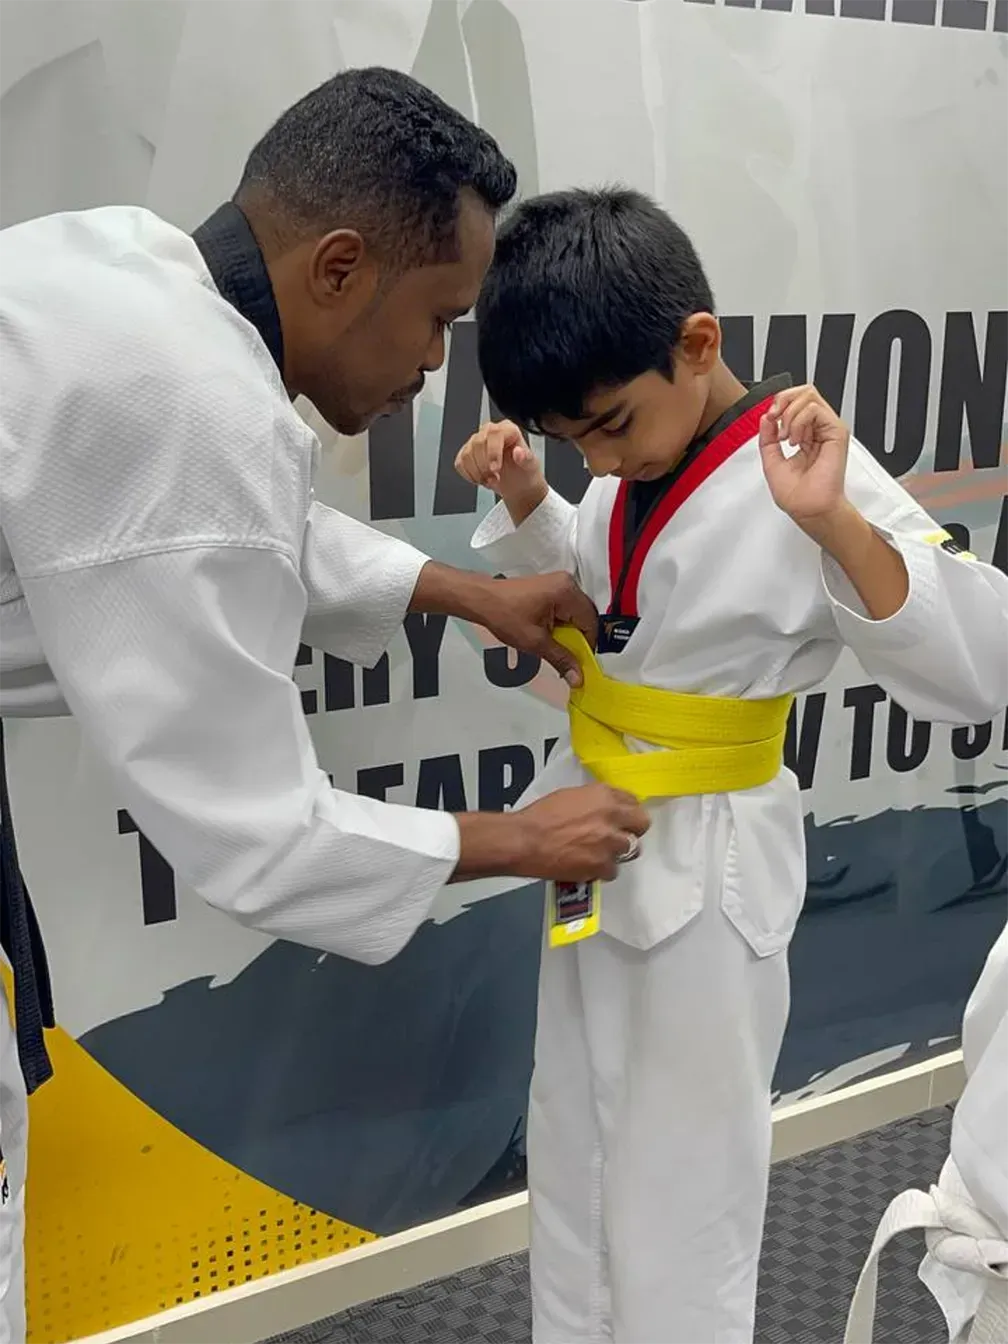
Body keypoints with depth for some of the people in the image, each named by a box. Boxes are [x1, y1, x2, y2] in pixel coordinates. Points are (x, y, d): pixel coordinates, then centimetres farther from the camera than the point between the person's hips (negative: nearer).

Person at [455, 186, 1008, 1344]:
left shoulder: (802, 478, -23)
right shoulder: (637, 466, -1)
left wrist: (832, 522, -42)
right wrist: (524, 499, -2)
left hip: (704, 866, -8)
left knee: (676, 1184, 10)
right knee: (572, 1153, 23)